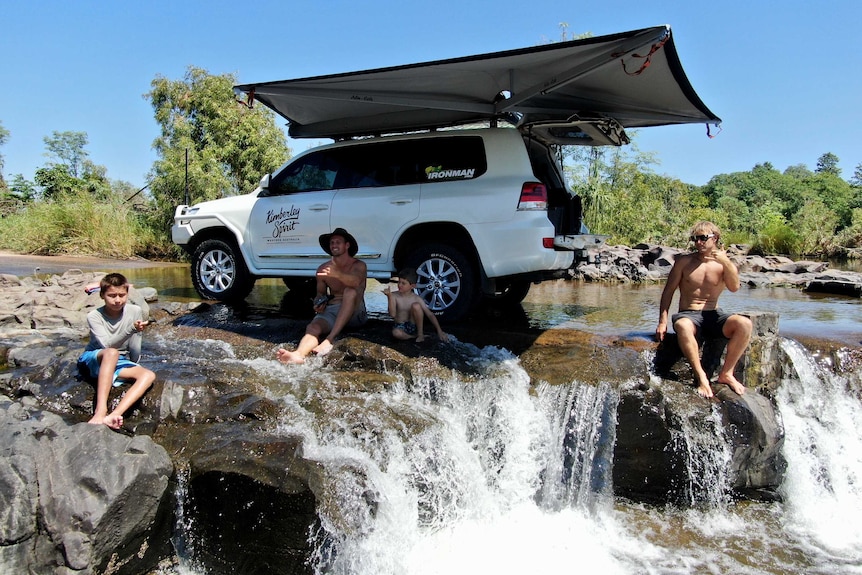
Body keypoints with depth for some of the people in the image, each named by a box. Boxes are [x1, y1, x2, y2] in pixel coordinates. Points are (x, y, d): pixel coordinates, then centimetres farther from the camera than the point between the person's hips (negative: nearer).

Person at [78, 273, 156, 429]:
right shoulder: (94, 316, -10)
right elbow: (107, 345, -31)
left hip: (119, 363, 3)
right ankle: (100, 411, -46)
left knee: (149, 375, -26)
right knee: (111, 353, -38)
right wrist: (131, 329, -39)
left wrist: (137, 333, -17)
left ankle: (112, 416, -45)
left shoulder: (135, 312, -6)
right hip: (92, 360, -3)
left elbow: (134, 358, -3)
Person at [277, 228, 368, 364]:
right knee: (313, 327, -28)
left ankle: (330, 339, -39)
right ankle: (299, 354, -61)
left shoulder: (358, 265, 2)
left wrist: (337, 274, -44)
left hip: (354, 313, -3)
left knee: (350, 291, -34)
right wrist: (319, 303, 0)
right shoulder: (323, 269, 14)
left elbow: (355, 282, -23)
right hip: (330, 311, 3)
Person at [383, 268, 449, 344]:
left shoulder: (417, 299, -8)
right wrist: (389, 297, -31)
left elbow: (430, 315, -9)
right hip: (401, 327, 0)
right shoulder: (394, 295, -9)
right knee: (396, 333, -39)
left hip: (413, 325, 0)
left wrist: (439, 331, -17)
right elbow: (392, 314, -19)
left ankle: (420, 334, -13)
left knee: (416, 305, -27)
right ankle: (415, 336, -10)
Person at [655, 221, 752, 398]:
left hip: (713, 316, 2)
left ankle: (726, 373, -15)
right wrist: (663, 321, -8)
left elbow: (734, 287, -10)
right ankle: (700, 375, -32)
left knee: (744, 324, -28)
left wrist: (726, 263, -23)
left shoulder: (725, 263, 7)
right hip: (689, 315, -2)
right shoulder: (684, 262, 5)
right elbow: (668, 291, 2)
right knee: (682, 326, -39)